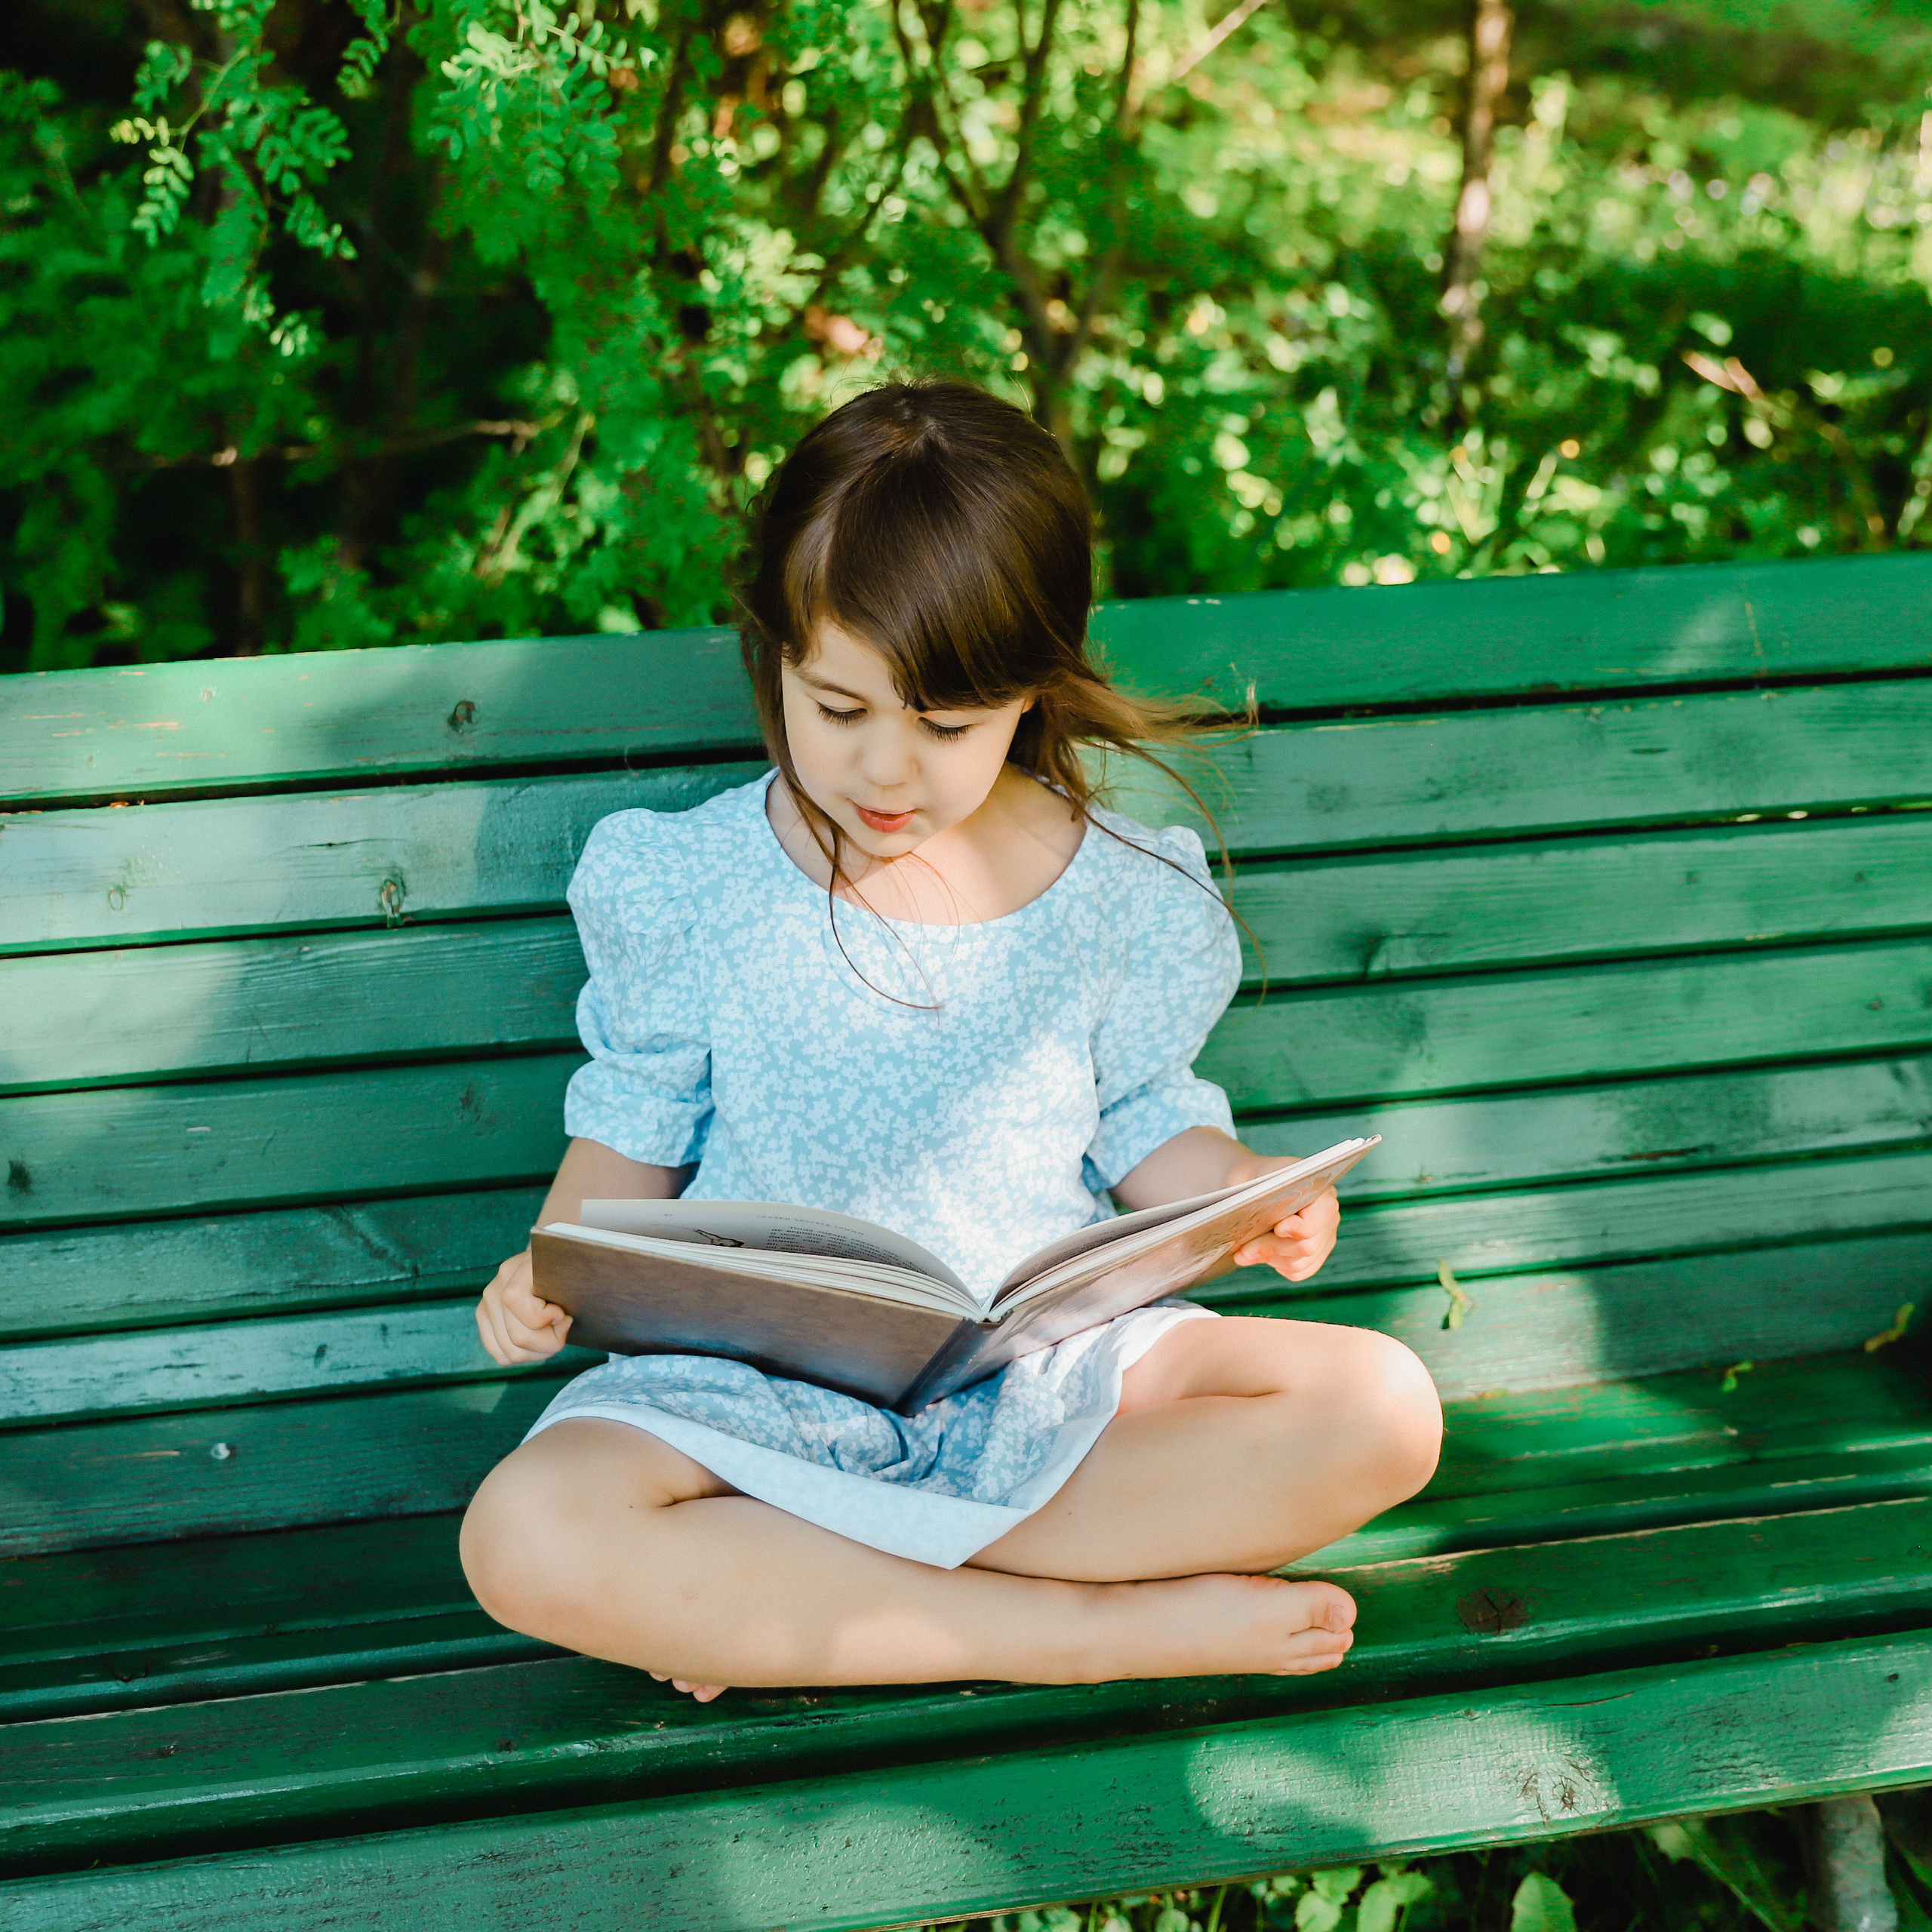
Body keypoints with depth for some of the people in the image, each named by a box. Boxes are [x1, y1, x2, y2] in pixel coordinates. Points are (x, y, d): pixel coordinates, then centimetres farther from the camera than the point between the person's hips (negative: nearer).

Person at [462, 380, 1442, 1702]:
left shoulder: (1119, 901, -2)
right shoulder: (688, 889, -3)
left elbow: (1143, 1120, 10)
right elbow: (640, 1122, 8)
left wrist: (1237, 1192, -11)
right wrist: (555, 1265, -10)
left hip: (1046, 1377, 2)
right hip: (760, 1381, -1)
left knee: (1383, 1411, -21)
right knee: (527, 1543, -31)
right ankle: (1083, 1628, -23)